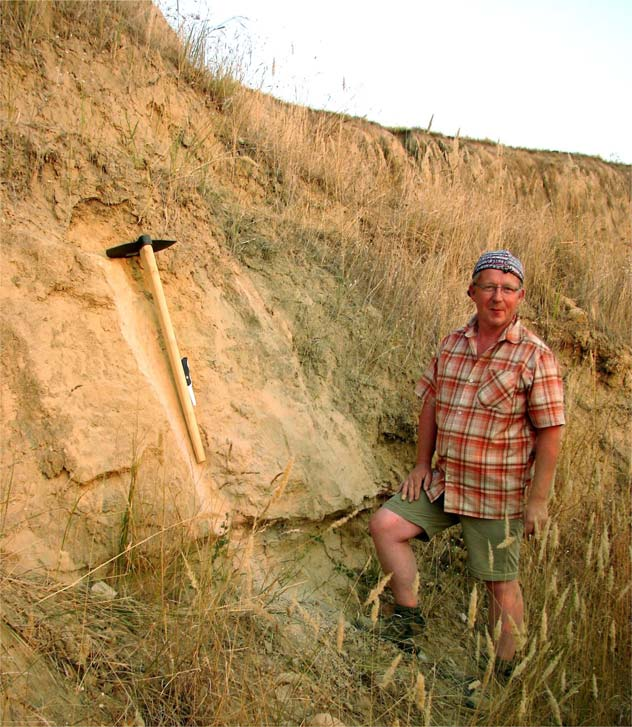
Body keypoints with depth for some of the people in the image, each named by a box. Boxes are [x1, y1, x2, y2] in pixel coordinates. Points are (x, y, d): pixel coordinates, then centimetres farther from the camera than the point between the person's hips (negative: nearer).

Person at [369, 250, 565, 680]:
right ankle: (409, 616, 15)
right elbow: (431, 404, 12)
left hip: (499, 494, -5)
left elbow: (550, 433, -13)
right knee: (385, 524, -2)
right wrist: (423, 464, 8)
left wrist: (538, 500, -14)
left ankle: (503, 673, 26)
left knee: (501, 582, 7)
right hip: (445, 481, 5)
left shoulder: (536, 357, -13)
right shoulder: (452, 344, 3)